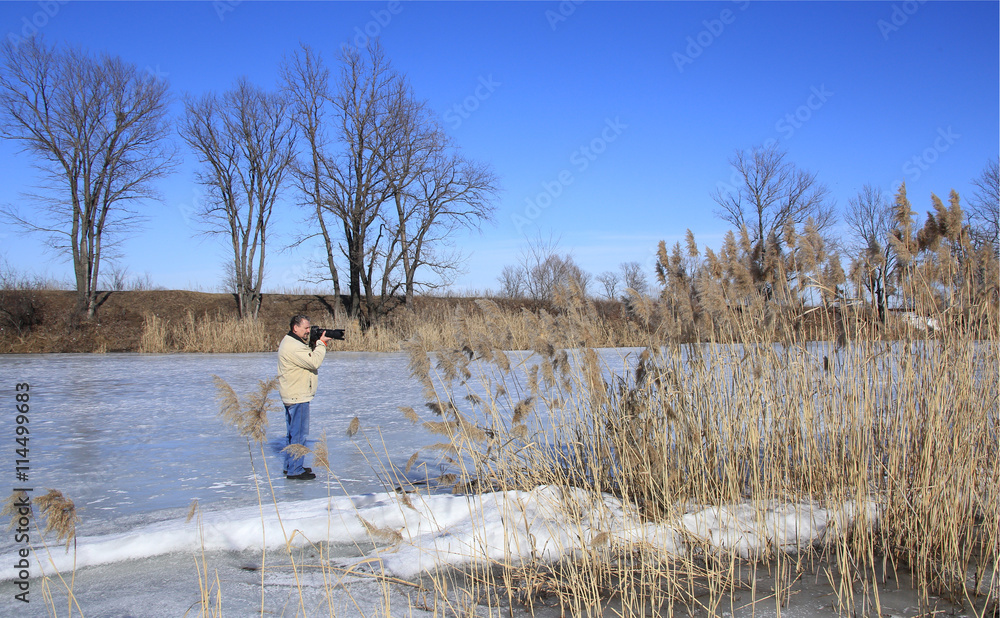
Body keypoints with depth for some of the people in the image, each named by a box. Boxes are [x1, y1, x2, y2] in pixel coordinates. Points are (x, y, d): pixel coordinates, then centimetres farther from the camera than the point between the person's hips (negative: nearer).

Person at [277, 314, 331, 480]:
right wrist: (321, 343, -13)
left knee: (293, 432, 17)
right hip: (298, 397, -11)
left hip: (293, 396, 11)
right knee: (299, 433, -7)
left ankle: (290, 466, 25)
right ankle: (295, 471, -4)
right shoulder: (293, 346, -19)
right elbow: (314, 362, -25)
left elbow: (311, 358, 17)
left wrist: (317, 344, 2)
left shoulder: (293, 343, 16)